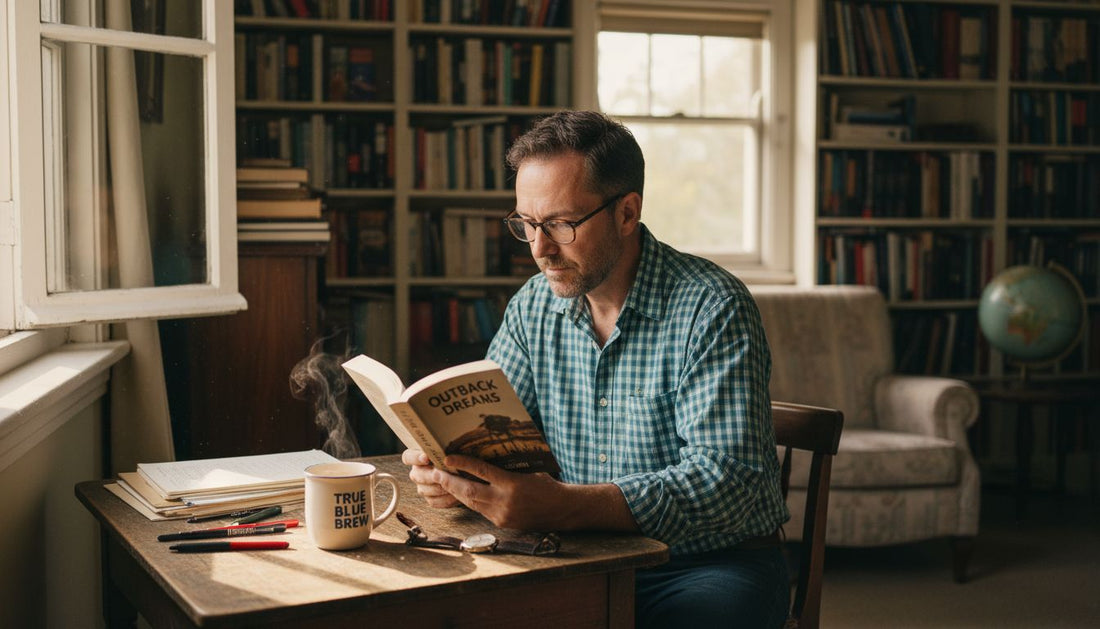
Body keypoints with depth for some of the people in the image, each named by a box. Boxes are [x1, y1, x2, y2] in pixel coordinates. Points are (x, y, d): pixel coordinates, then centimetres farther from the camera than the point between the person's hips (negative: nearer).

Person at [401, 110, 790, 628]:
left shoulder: (713, 309, -16)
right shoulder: (532, 307, 4)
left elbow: (726, 479, -25)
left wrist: (562, 506, -36)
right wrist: (447, 470, -18)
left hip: (710, 565, -3)